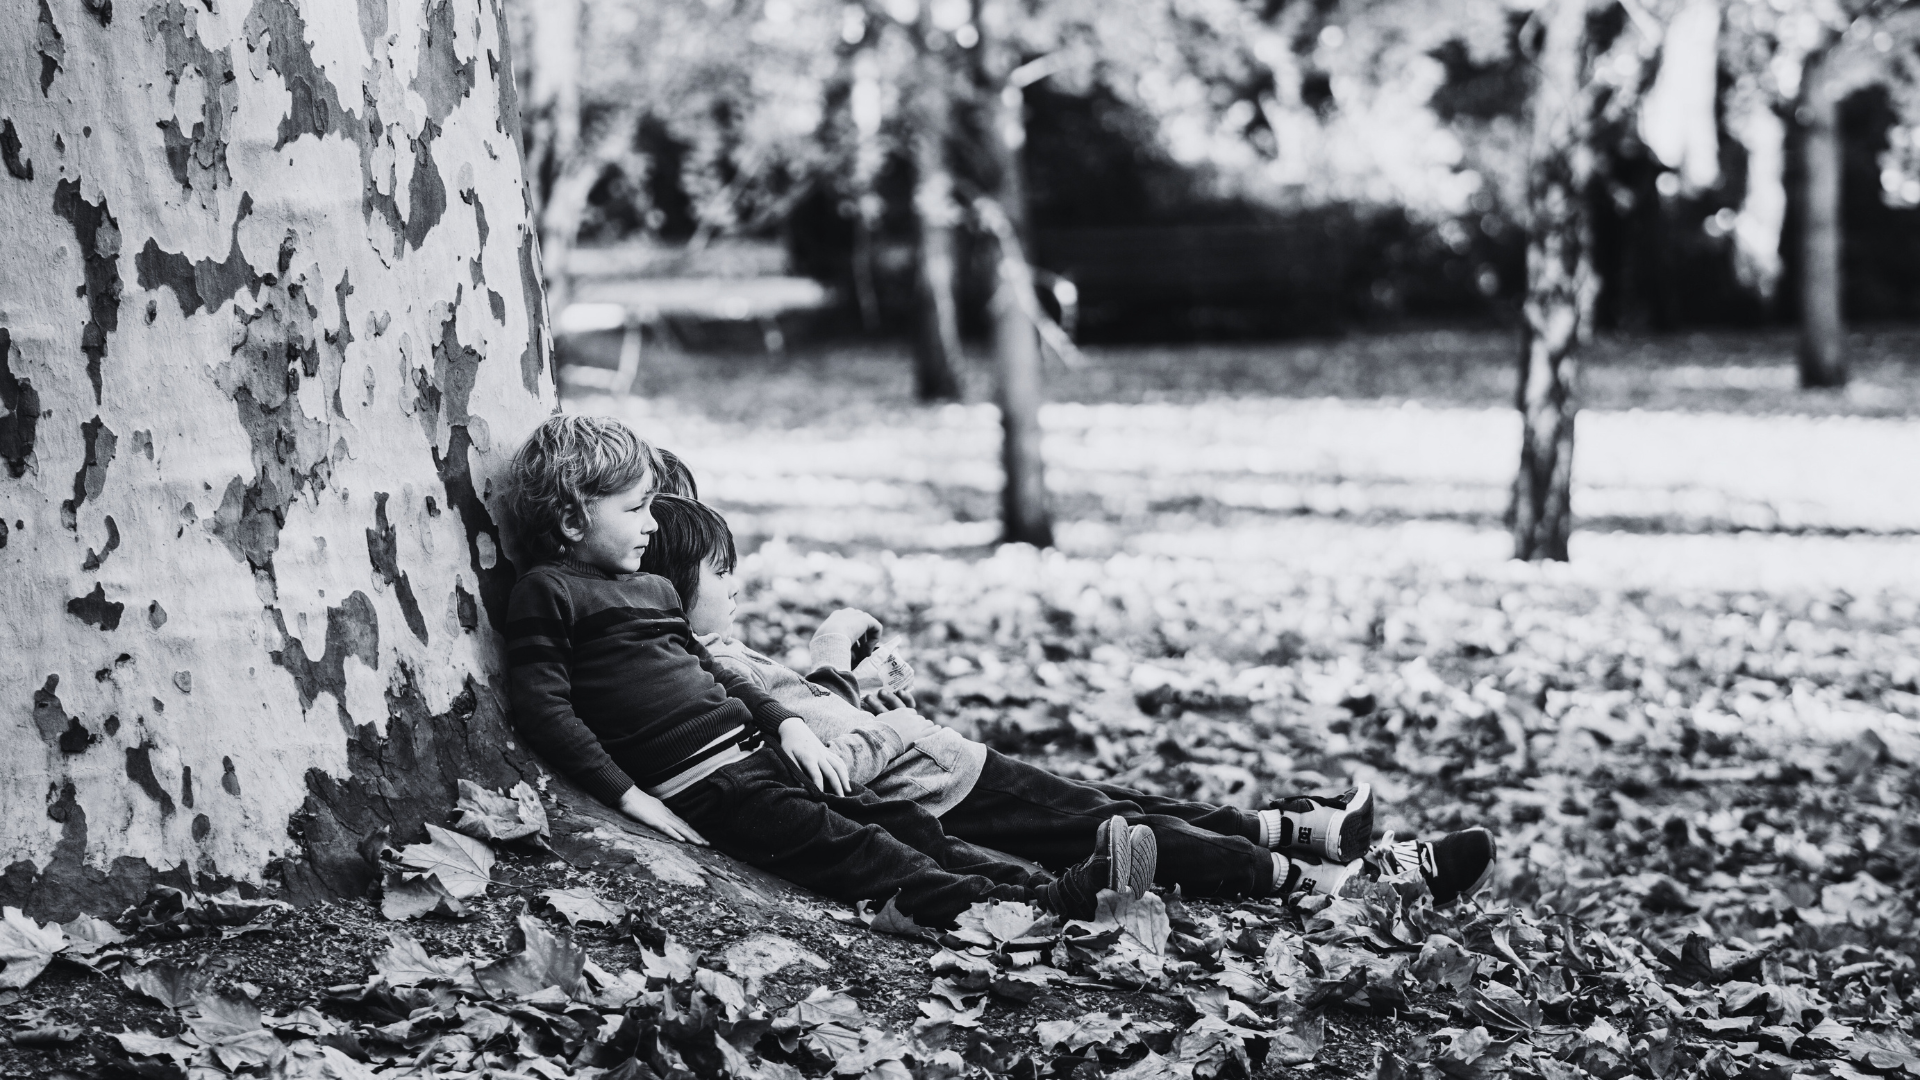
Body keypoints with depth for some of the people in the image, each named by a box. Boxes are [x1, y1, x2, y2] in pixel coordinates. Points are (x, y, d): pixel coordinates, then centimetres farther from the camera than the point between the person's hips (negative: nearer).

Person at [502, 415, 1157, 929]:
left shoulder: (653, 589, 22)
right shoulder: (546, 594, -5)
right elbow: (543, 712, -13)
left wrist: (785, 723, 14)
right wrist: (630, 796, -19)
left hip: (755, 750, 9)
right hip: (700, 788, -9)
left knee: (901, 822, -4)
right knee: (851, 848, -18)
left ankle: (1049, 885, -12)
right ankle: (1042, 910, -29)